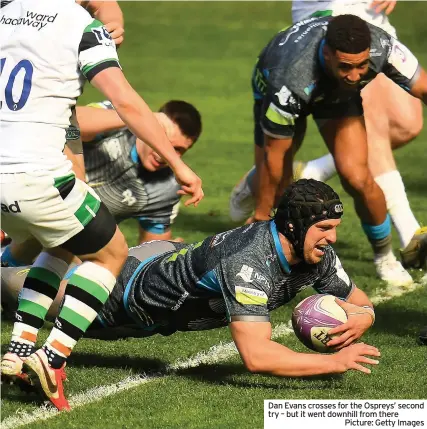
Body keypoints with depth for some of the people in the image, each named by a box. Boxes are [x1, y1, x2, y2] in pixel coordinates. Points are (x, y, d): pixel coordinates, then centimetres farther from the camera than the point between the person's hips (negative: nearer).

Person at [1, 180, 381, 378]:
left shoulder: (317, 255, -21)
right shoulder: (248, 263, -45)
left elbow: (362, 305, -6)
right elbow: (256, 356, -53)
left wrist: (359, 319, -30)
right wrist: (335, 362, -52)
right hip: (130, 289, -6)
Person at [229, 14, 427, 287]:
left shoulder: (382, 47, -40)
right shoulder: (291, 80, -46)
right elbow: (273, 152, -31)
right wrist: (262, 214, -19)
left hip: (338, 94, 2)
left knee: (357, 178, -17)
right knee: (276, 192, 3)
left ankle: (385, 257, 8)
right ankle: (252, 186, 42)